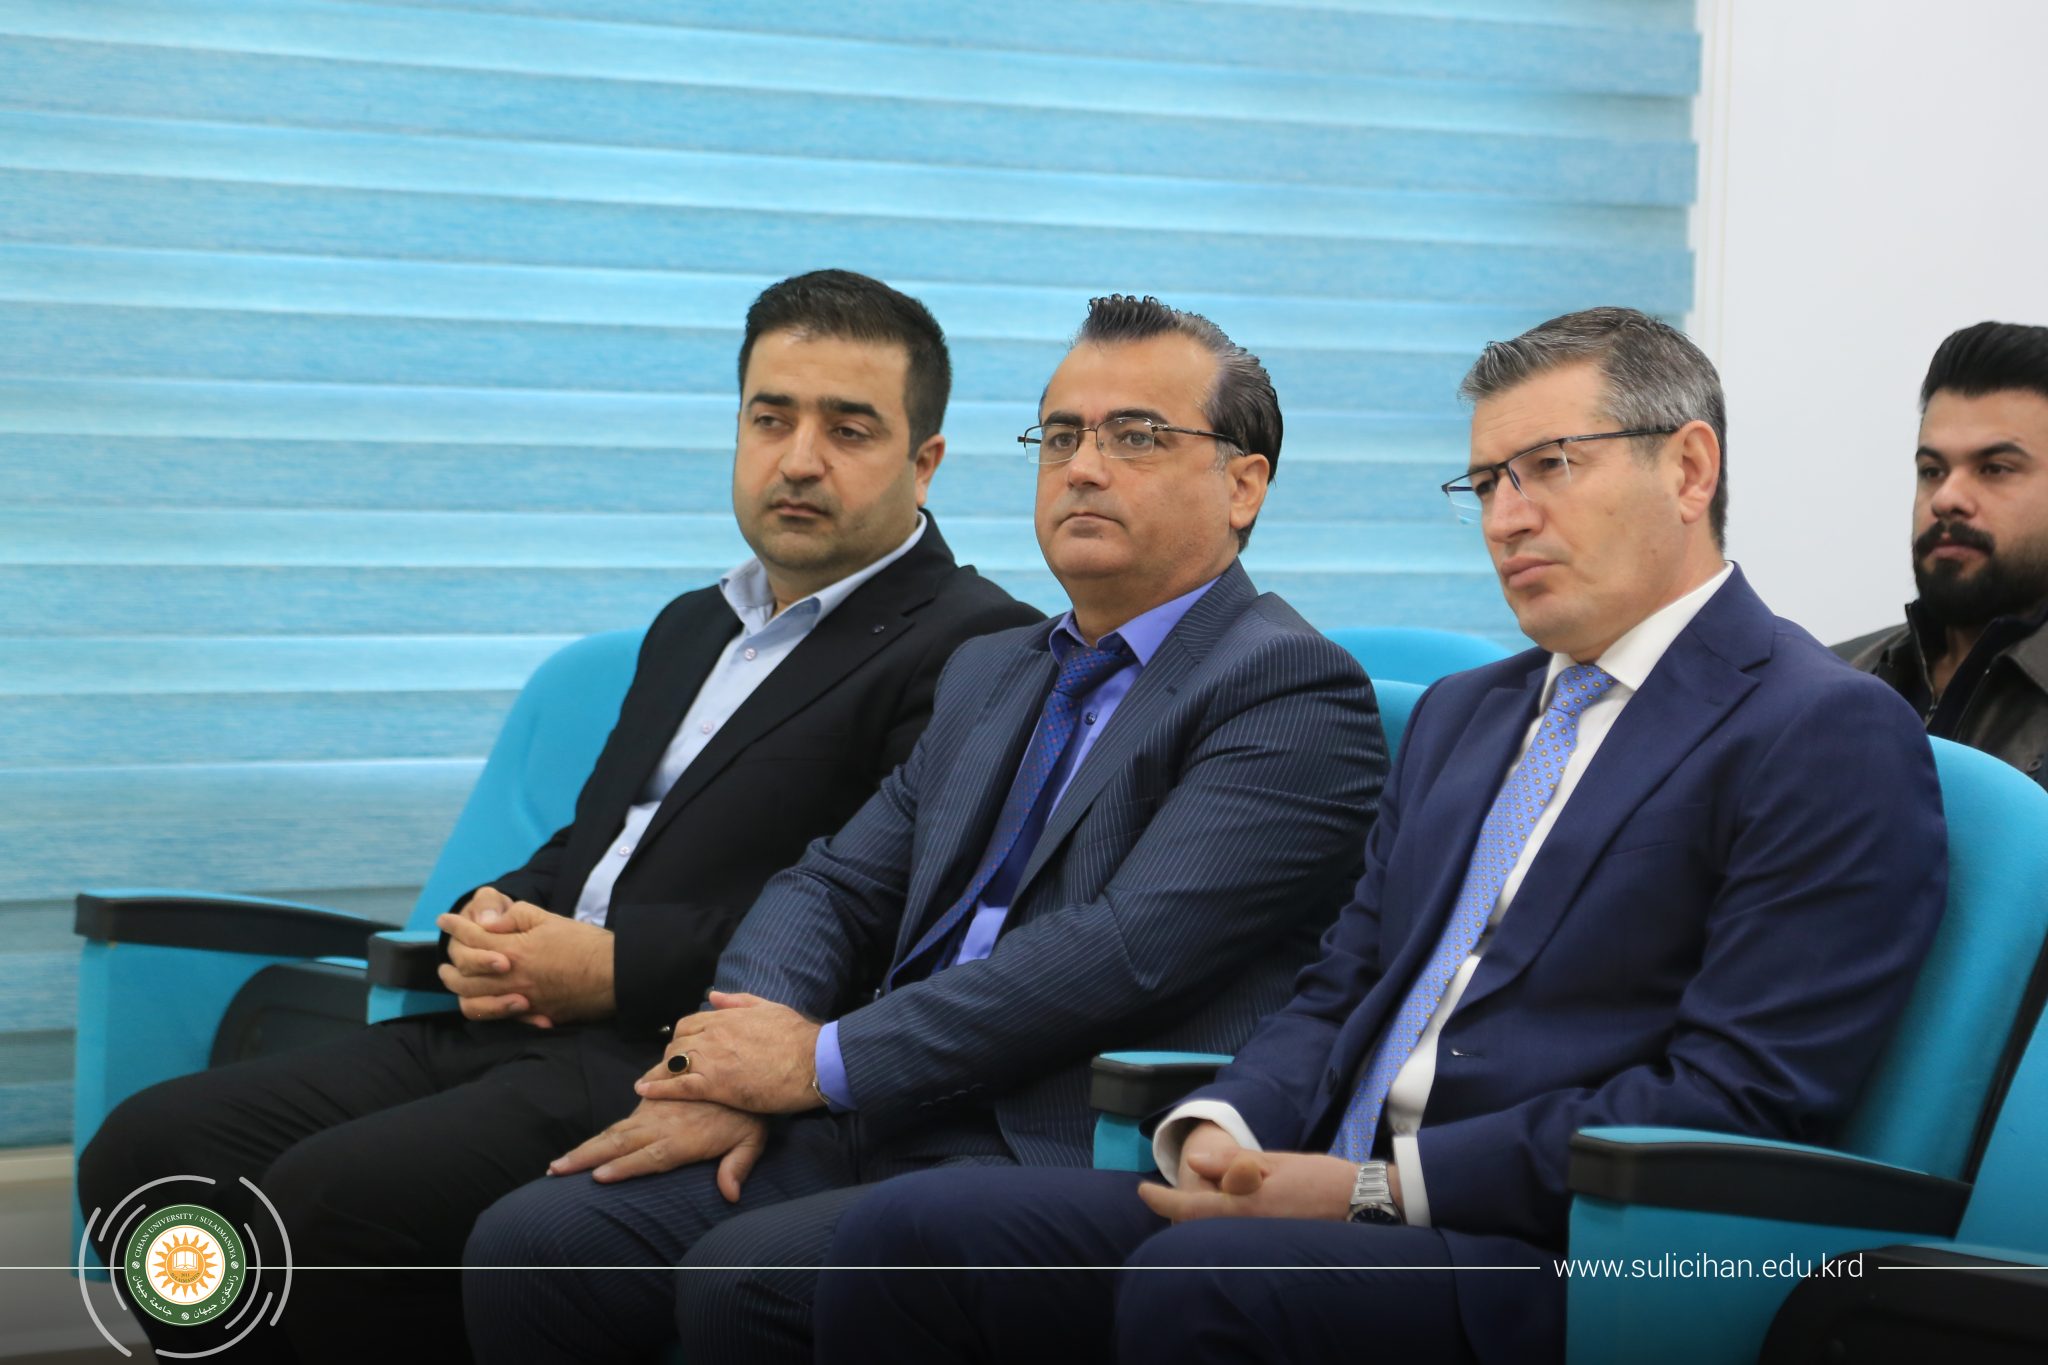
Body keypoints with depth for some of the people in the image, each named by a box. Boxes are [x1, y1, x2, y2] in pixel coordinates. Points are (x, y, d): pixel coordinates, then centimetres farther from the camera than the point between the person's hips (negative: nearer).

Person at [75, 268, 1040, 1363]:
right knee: (146, 1151, -7)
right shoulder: (693, 627, 26)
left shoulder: (977, 648, -3)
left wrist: (617, 966, -14)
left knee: (330, 1196, -28)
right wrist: (493, 924, 6)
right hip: (519, 1029, 9)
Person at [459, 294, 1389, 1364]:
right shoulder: (989, 676, 24)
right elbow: (833, 887, 19)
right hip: (869, 1129, 7)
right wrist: (738, 1072, -3)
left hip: (1066, 1156, -7)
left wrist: (828, 1060, -13)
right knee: (528, 1245, -13)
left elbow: (1127, 948, -15)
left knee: (744, 1279, -30)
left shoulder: (1297, 692, -3)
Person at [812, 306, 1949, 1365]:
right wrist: (1221, 1129, -2)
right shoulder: (1460, 717, 26)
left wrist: (1379, 1185, -16)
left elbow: (1740, 1099, -13)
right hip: (1326, 1196, 8)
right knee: (907, 1237, -12)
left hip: (1555, 1261, -7)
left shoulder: (1829, 736, -3)